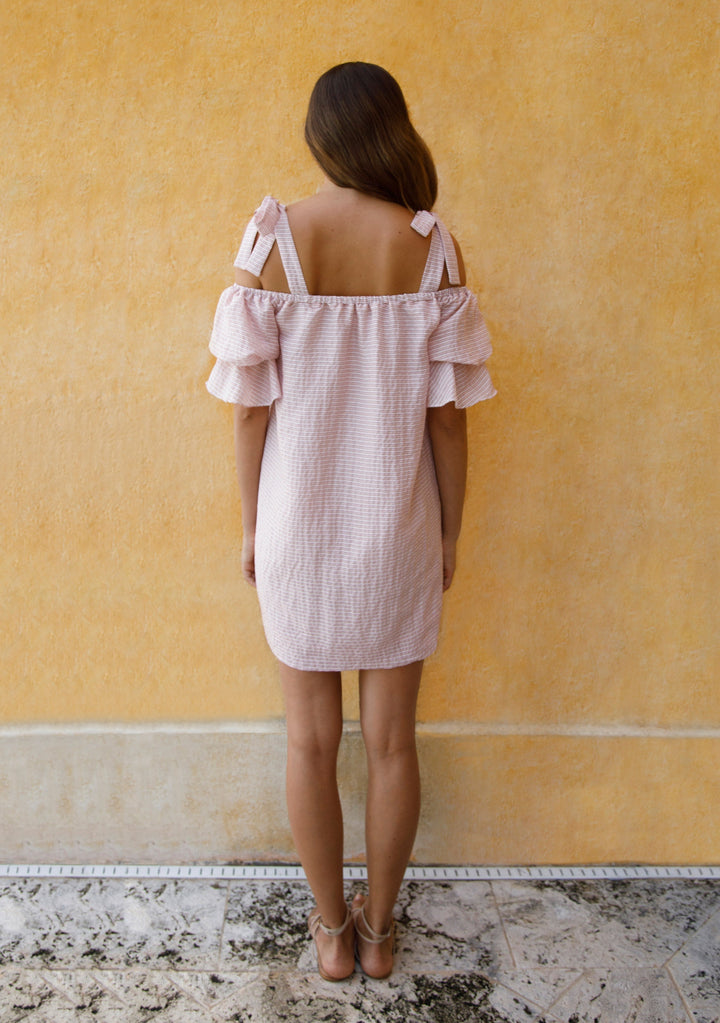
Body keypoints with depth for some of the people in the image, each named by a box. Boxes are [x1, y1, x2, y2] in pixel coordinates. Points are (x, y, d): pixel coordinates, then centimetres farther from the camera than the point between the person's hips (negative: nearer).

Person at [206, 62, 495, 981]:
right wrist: (449, 531, 7)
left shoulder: (271, 239, -8)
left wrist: (250, 526, 6)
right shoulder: (430, 246, -7)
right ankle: (379, 927, 35)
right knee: (392, 742, 16)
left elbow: (252, 407, -7)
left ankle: (333, 930, 34)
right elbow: (446, 413, -6)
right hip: (397, 528, 1)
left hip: (298, 527, 0)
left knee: (312, 742, 16)